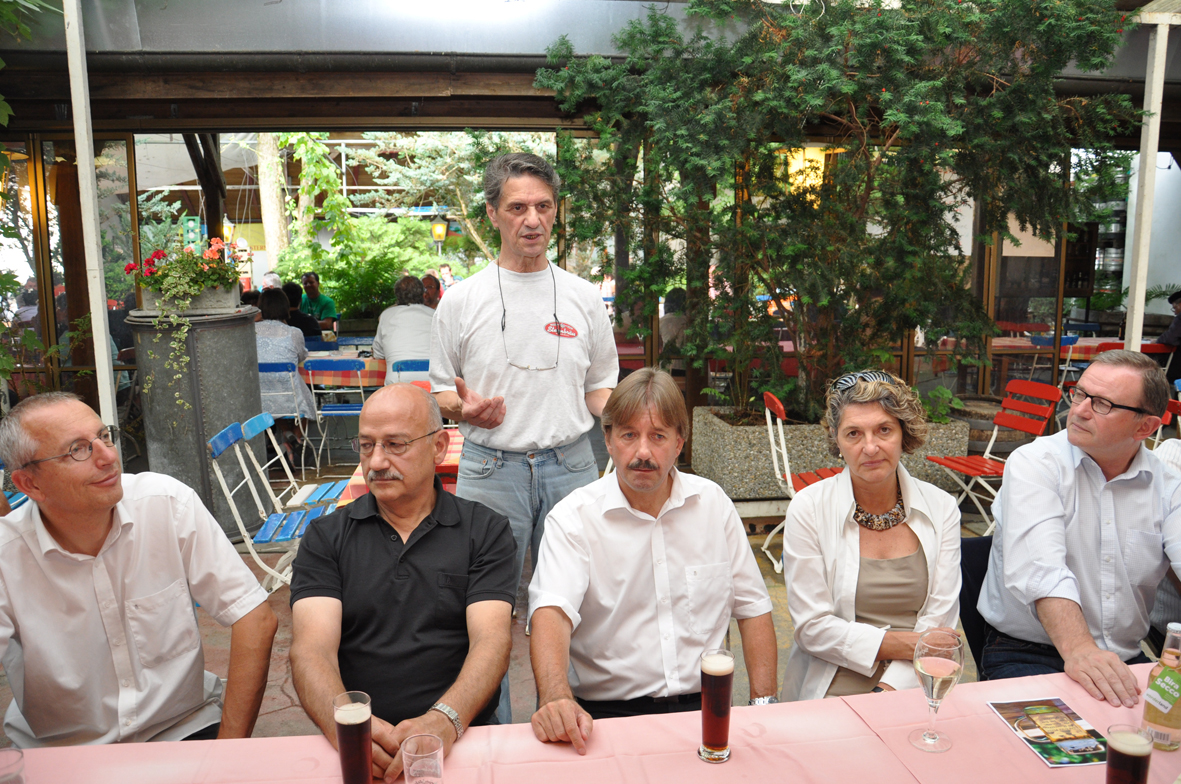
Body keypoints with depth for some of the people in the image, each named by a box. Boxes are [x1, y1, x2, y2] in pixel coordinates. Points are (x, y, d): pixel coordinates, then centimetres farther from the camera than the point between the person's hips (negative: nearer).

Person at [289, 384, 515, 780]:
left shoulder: (486, 531, 6)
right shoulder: (326, 537, 9)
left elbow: (492, 639, -6)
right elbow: (312, 648, -3)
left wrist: (444, 721, -24)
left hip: (461, 737, 0)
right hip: (354, 749, 1)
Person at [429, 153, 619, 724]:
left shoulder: (582, 296, 8)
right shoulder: (461, 301, 2)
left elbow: (601, 386, 13)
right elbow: (439, 392, 8)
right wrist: (465, 408, -14)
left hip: (570, 465, 2)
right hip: (490, 468, -1)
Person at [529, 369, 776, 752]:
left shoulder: (713, 502, 6)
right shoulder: (572, 518, -6)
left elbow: (752, 607, 11)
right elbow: (552, 611, -21)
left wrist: (764, 703, 0)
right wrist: (555, 698, -40)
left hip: (704, 705, 3)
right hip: (607, 711, -3)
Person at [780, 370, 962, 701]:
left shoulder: (941, 508, 6)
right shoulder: (808, 509, -1)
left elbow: (939, 620, 2)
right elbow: (812, 629, -4)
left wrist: (889, 689, -12)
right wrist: (908, 643, -11)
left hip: (915, 687, 2)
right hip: (833, 687, -2)